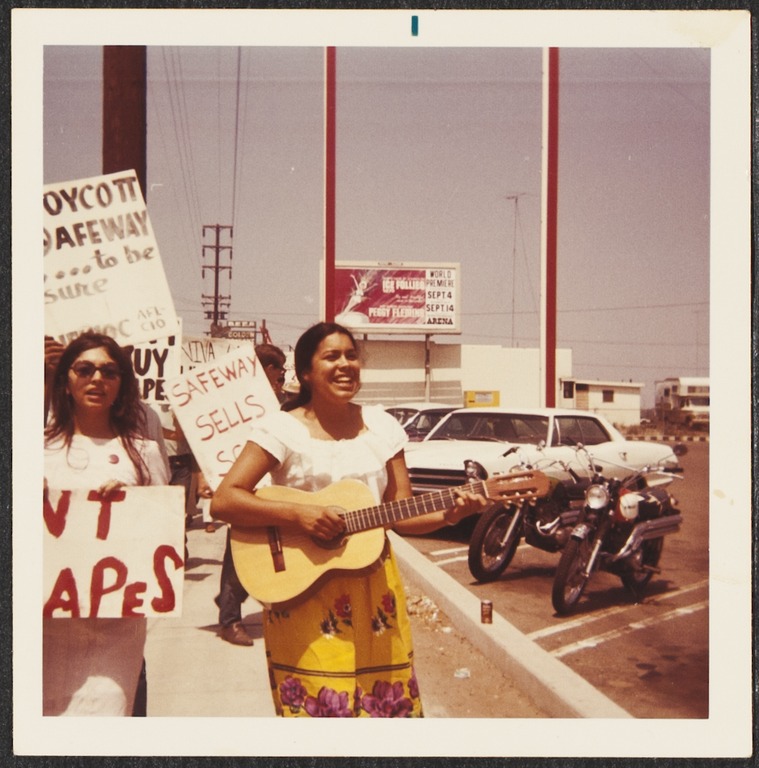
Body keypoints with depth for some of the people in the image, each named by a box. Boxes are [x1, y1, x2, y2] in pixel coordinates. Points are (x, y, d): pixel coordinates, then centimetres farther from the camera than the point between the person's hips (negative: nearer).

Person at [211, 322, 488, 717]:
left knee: (388, 703, 7)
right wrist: (295, 514, -23)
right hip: (304, 592, -4)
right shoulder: (282, 428, -7)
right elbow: (223, 501, -14)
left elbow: (402, 514, 6)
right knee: (319, 705, -2)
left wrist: (448, 515, -13)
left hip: (375, 591, 4)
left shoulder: (381, 425, 6)